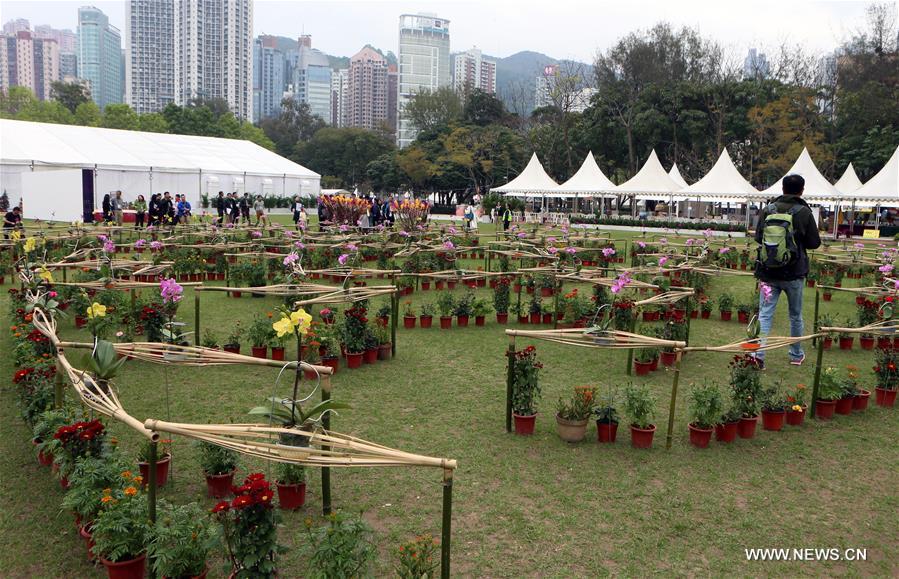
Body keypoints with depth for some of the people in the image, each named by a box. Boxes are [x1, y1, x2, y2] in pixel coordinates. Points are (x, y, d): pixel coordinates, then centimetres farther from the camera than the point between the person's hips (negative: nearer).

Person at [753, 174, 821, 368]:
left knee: (765, 315, 2)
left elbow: (758, 237, 5)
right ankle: (796, 355, 28)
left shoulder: (767, 210, -3)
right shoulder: (803, 212, -9)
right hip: (794, 273, -1)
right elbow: (814, 243, -3)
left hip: (768, 273, 1)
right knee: (795, 316, 15)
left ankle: (758, 354, -10)